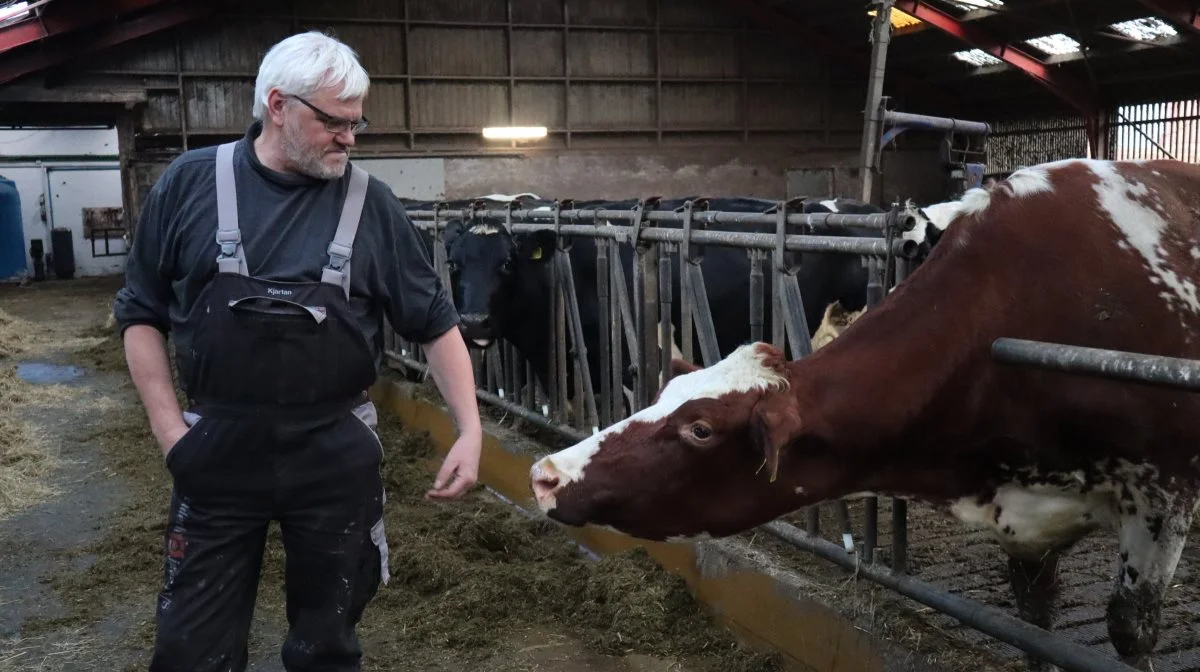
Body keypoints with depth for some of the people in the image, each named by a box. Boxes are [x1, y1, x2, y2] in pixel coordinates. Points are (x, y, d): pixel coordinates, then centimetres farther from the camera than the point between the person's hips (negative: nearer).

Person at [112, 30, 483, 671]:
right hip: (218, 451, 0)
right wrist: (170, 429, -4)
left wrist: (470, 429, -6)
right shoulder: (190, 184, -2)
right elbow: (140, 312, 4)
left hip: (336, 454, 1)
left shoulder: (370, 203, -1)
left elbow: (435, 321, 3)